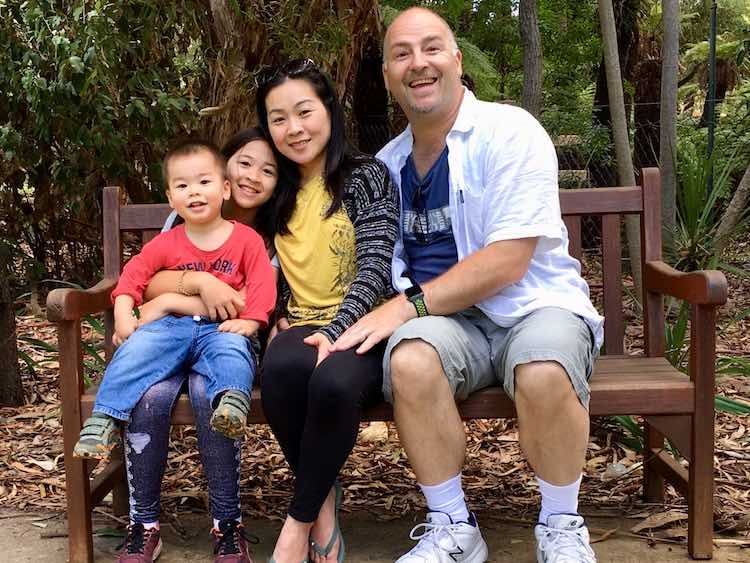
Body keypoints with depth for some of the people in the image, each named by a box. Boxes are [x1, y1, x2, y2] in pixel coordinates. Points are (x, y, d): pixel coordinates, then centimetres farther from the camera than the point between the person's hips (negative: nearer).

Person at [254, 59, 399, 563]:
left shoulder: (367, 176, 2)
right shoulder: (279, 193, 17)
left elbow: (375, 268, -9)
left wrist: (335, 333, -24)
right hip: (302, 327, 3)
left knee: (334, 381, -39)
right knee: (282, 367, -35)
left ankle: (299, 521, -16)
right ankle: (324, 501, -14)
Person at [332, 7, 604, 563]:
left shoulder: (509, 132, -8)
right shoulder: (388, 163, 11)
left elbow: (508, 262, -17)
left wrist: (406, 307, -21)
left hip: (535, 305, -3)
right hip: (450, 321, 4)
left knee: (544, 370, -37)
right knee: (410, 360, -31)